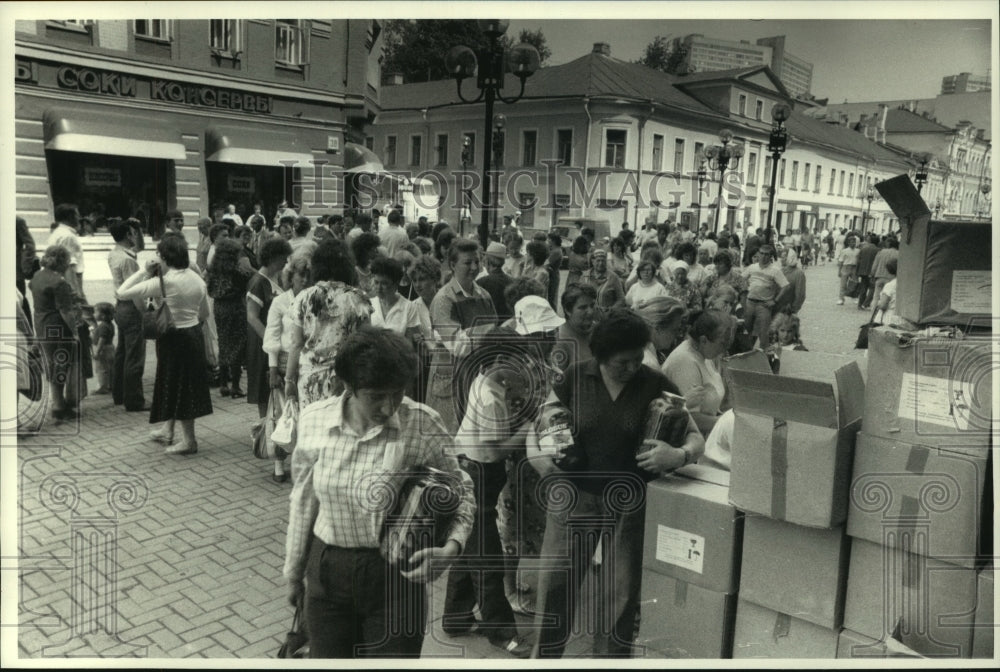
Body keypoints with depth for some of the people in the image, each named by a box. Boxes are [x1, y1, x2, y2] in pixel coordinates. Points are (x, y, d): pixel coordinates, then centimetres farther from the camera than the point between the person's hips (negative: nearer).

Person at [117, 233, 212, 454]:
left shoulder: (163, 282, -21)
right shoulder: (197, 279, 0)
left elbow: (121, 293, -21)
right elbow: (204, 315, 9)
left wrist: (144, 271, -13)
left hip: (174, 339, -7)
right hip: (194, 335, 7)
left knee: (177, 387, 6)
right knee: (185, 385, 20)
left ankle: (190, 441, 16)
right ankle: (167, 431, 37)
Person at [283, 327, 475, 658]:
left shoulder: (422, 425, -18)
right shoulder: (313, 420, -9)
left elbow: (460, 490, -3)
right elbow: (303, 500, 4)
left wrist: (452, 545, -20)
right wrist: (294, 571, 12)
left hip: (396, 576, -2)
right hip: (326, 572, 3)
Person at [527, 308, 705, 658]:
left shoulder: (656, 385, -4)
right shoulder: (575, 377, -3)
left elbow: (696, 437, -4)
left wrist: (680, 455, -27)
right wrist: (537, 451, -17)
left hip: (629, 501, 0)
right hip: (575, 494, 0)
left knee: (622, 592, 6)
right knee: (555, 580, 3)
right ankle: (545, 652, 25)